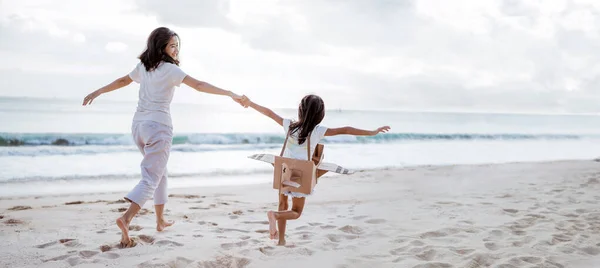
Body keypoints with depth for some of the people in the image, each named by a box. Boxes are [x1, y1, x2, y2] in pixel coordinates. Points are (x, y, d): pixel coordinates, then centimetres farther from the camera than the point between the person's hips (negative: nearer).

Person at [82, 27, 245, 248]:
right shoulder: (170, 69, -10)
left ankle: (160, 220, 25)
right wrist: (230, 94, -23)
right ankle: (126, 218, -29)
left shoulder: (143, 66, 11)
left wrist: (98, 92, 40)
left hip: (139, 124, 8)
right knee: (151, 177, -9)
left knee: (159, 172, 20)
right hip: (158, 126, -8)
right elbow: (199, 85, -20)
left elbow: (122, 81, 25)